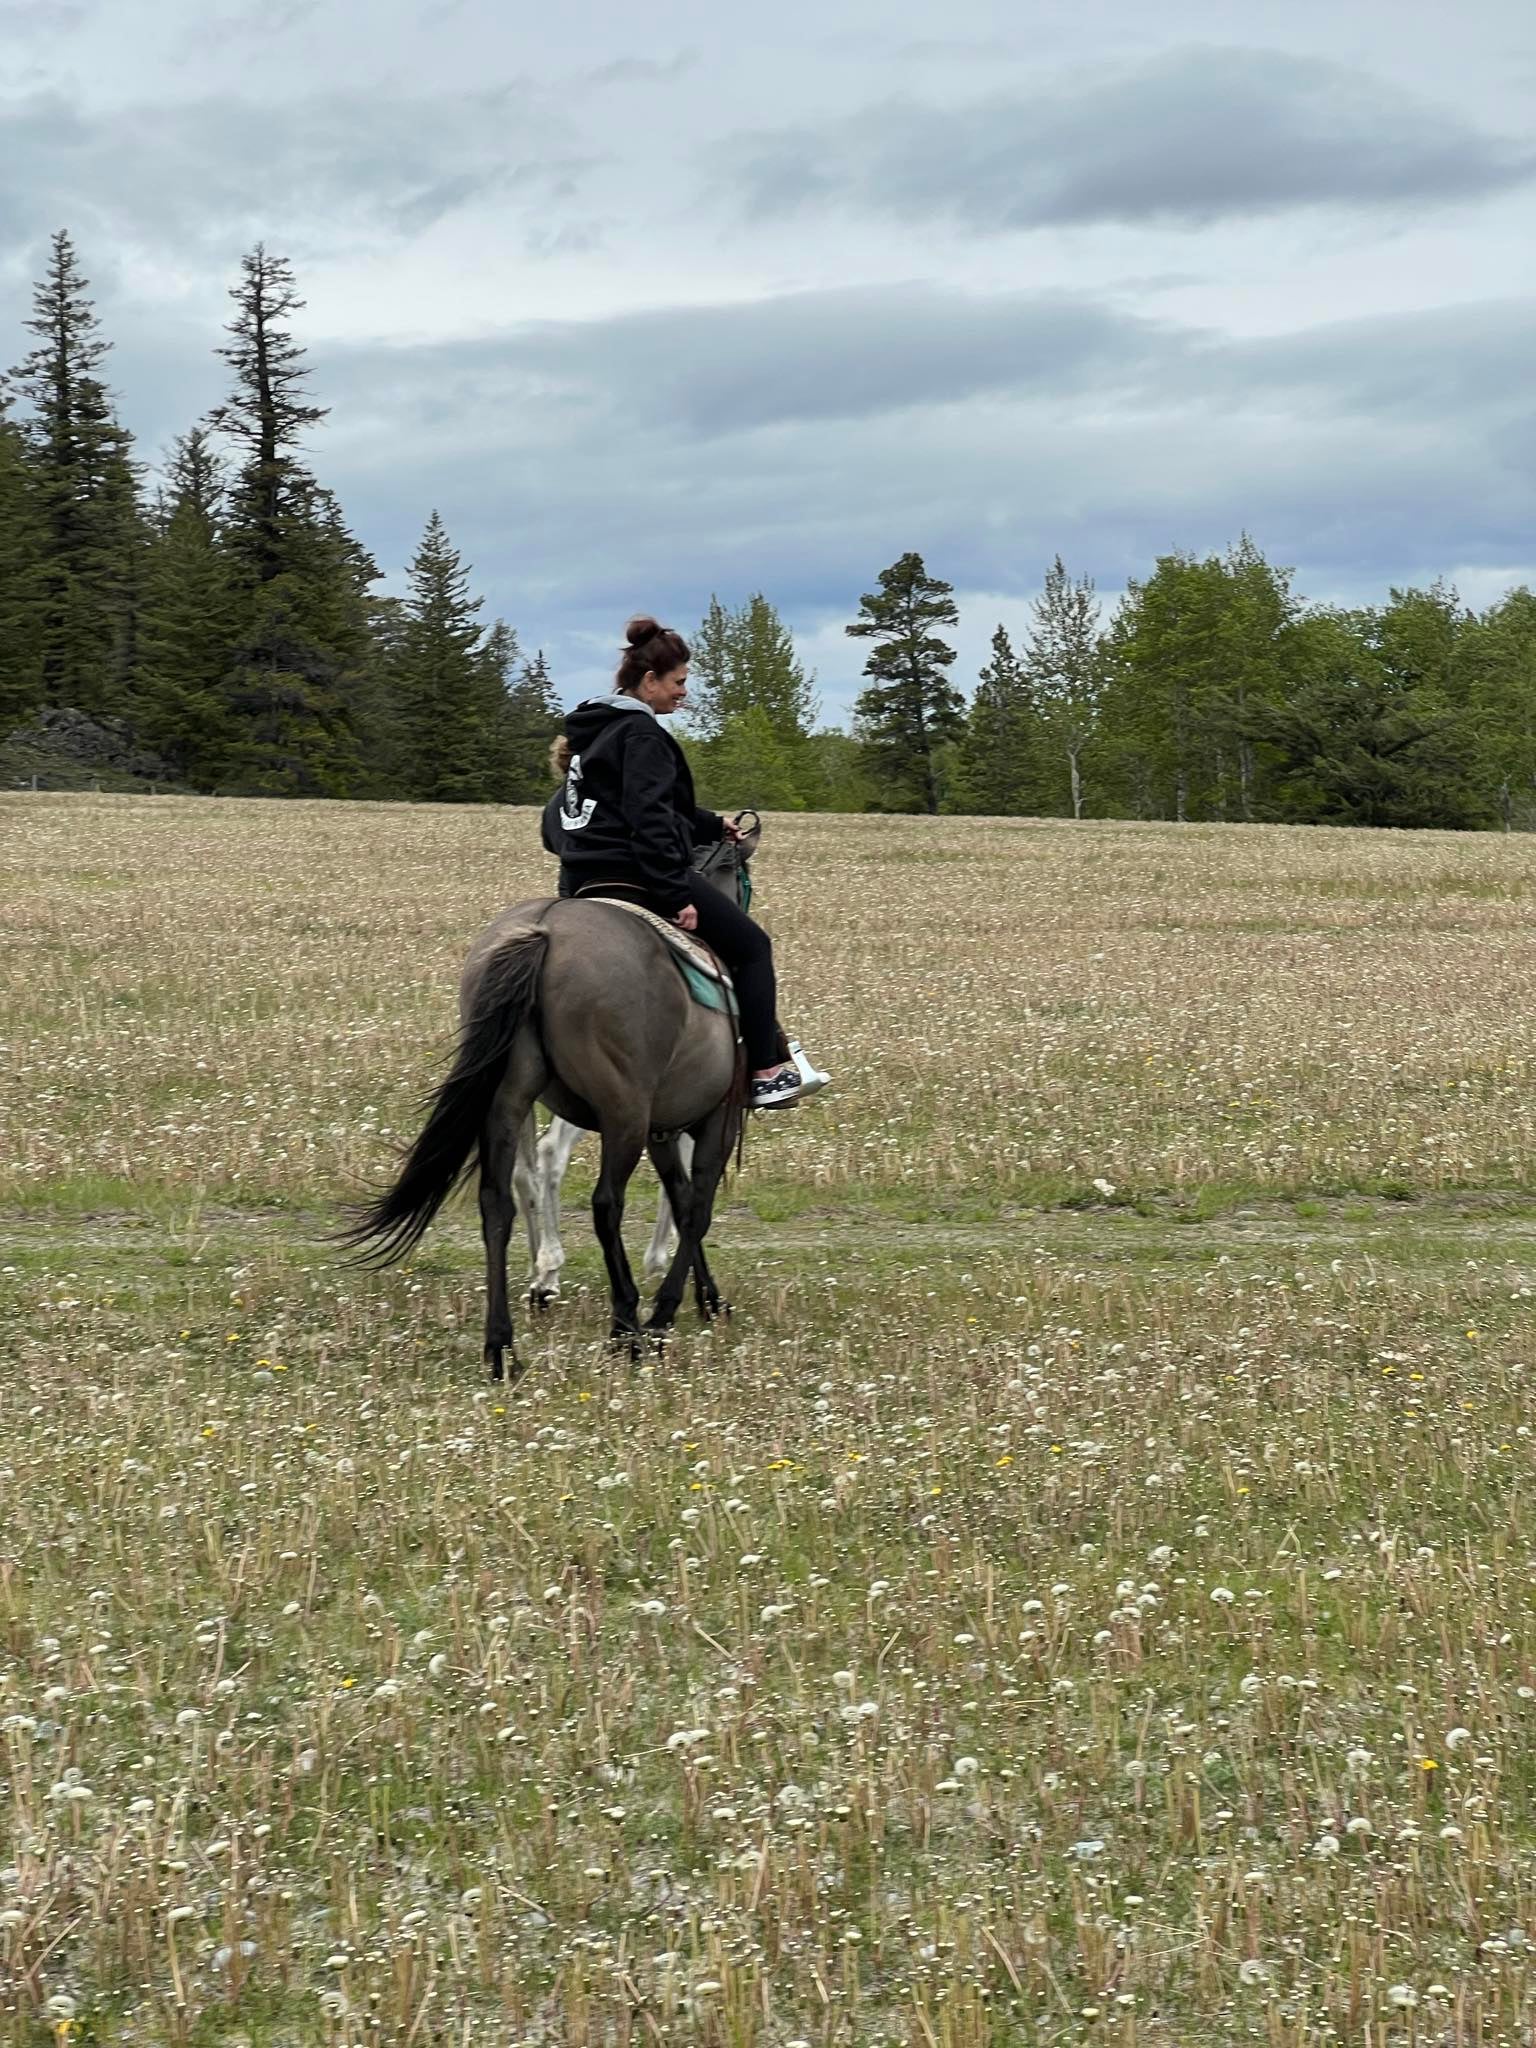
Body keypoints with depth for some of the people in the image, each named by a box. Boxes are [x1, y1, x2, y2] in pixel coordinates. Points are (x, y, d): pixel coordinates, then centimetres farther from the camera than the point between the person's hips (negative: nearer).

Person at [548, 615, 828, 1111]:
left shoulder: (593, 729, 19)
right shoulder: (640, 732, -12)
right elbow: (649, 819, -22)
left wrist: (711, 826, 33)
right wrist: (675, 895, -24)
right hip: (636, 878, -10)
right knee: (751, 945, 1)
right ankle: (764, 1074, -2)